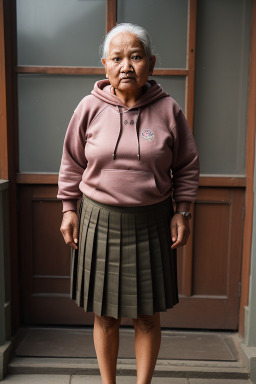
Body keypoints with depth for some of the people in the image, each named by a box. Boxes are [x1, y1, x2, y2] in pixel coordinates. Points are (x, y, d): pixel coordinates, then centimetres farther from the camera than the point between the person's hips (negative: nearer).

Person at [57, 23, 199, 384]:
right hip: (100, 220, 1)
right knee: (105, 316, 13)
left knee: (148, 315, 11)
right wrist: (69, 208, 5)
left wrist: (182, 211, 1)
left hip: (151, 222, 0)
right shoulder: (90, 107, -2)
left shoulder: (168, 109, -3)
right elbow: (72, 163, 7)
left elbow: (187, 166, 5)